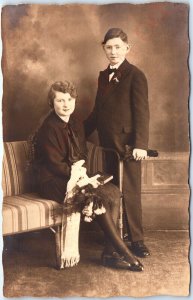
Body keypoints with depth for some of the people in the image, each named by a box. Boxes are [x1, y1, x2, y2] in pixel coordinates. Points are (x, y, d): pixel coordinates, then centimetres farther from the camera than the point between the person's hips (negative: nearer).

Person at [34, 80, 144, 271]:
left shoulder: (76, 125, 12)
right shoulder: (48, 128, -12)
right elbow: (55, 164, -15)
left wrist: (81, 170, -7)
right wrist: (79, 175, -16)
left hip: (75, 177, 8)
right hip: (53, 183, -7)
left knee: (114, 191, -15)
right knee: (99, 197, -26)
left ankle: (111, 252, -15)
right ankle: (124, 253, -16)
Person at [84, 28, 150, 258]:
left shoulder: (135, 75, -6)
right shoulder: (103, 76, 14)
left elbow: (142, 112, -12)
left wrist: (140, 144, -20)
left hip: (127, 143, -6)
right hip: (107, 142, 6)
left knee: (130, 192, -1)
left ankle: (136, 240, 12)